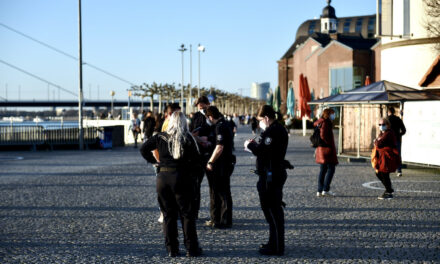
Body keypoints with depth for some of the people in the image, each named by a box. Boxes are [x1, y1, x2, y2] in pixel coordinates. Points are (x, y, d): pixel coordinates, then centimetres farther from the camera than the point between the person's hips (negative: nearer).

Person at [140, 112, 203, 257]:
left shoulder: (160, 137, 3)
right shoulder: (187, 138, -4)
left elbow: (143, 149, 5)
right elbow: (196, 160, -7)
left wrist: (154, 160, 12)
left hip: (162, 178, 3)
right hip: (181, 178, -2)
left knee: (168, 215, 11)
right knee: (187, 214, 6)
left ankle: (172, 249, 12)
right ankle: (191, 249, 7)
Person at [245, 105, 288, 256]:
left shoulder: (272, 131, -18)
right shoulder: (279, 129, 16)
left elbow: (260, 151, -24)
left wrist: (250, 144, -6)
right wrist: (255, 145, 9)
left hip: (270, 177, -11)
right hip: (276, 174, 11)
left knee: (273, 211, -4)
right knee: (273, 210, 18)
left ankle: (276, 247, 2)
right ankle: (275, 243, 27)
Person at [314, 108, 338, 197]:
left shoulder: (319, 123, 14)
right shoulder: (325, 123, -14)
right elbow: (323, 136, -23)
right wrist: (330, 144, -14)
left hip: (321, 149, 10)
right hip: (327, 149, -10)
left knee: (322, 170, 11)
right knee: (331, 169, -5)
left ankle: (319, 191, 11)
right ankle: (326, 190, -9)